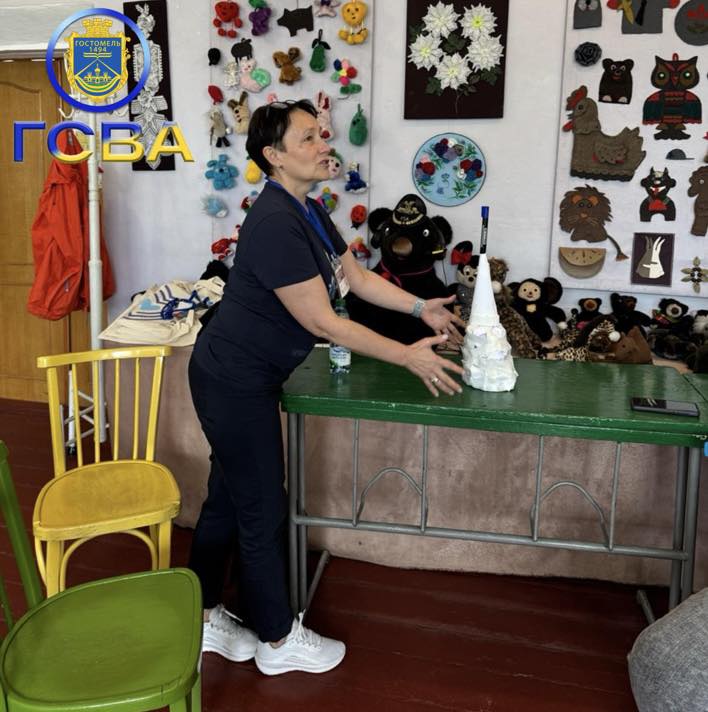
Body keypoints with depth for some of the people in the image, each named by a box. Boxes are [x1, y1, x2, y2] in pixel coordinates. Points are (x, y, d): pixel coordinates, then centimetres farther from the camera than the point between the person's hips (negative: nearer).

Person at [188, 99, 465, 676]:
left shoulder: (308, 211, 8)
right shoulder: (275, 223, -25)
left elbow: (356, 275, 15)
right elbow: (323, 322, -24)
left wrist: (422, 308, 8)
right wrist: (409, 356, -19)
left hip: (241, 377, 10)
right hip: (235, 382, -10)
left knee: (227, 497, 18)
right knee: (262, 510, 3)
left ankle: (203, 618, 35)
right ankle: (279, 640, 23)